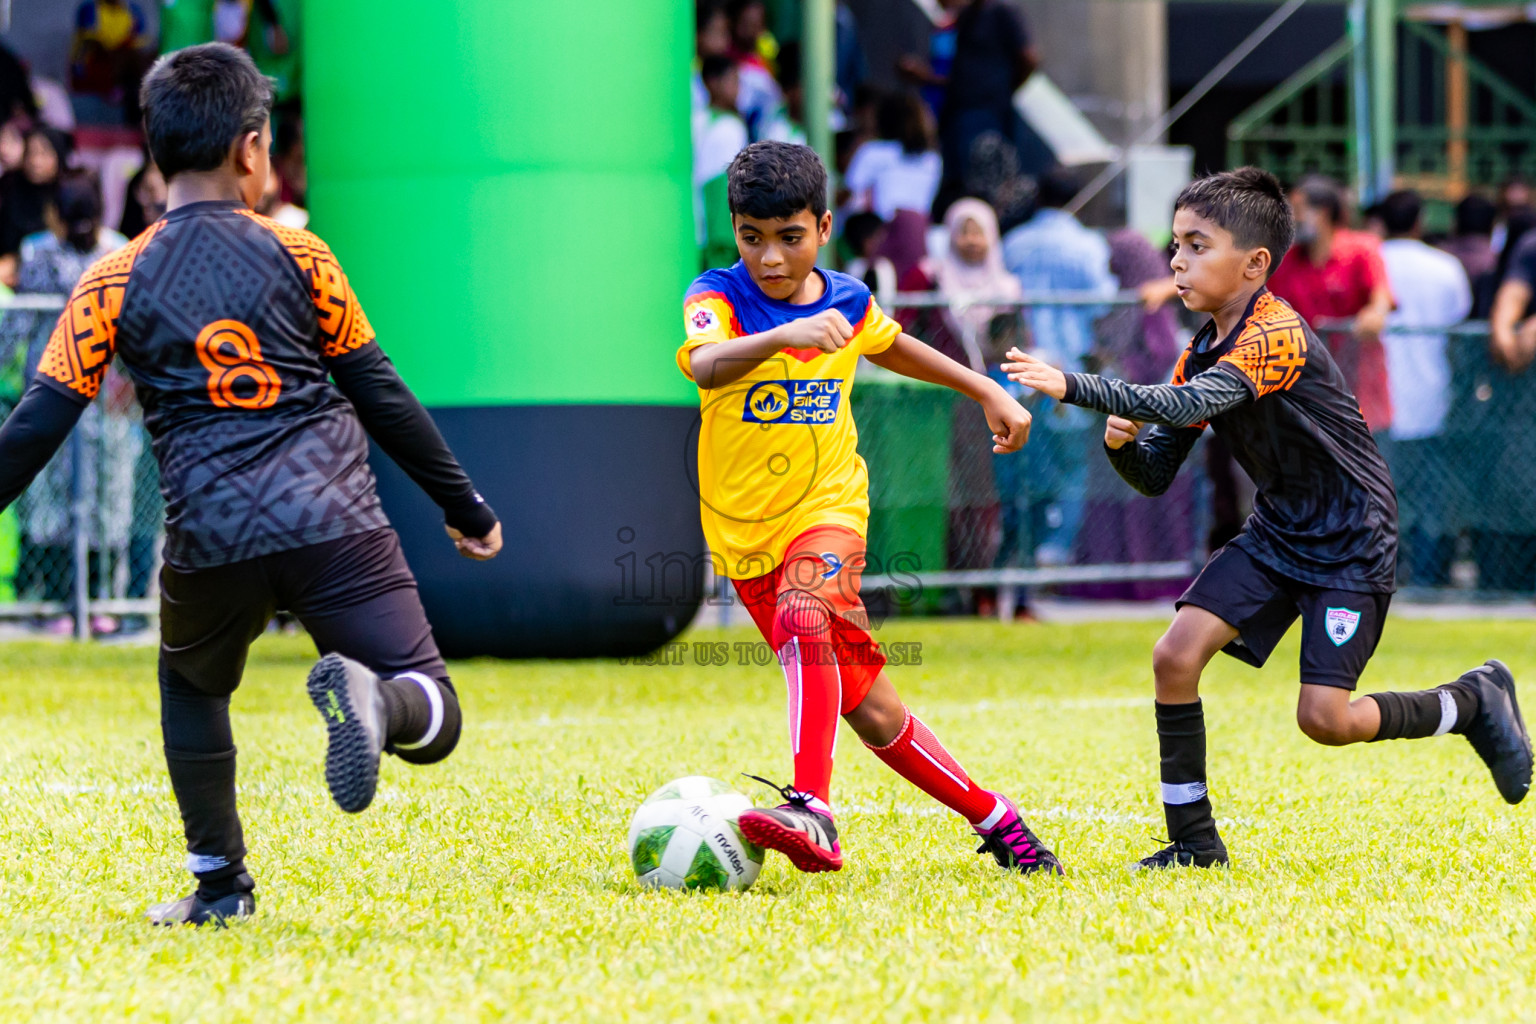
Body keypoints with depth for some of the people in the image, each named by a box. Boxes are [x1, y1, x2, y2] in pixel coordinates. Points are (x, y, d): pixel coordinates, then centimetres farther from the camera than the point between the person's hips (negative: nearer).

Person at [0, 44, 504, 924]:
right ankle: (367, 695, -34)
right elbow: (381, 397, 10)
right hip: (337, 523, -2)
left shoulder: (116, 283, 7)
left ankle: (220, 881, 24)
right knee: (433, 720, 0)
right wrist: (466, 505, 19)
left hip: (210, 539, 2)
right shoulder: (297, 256, 7)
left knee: (192, 687, 31)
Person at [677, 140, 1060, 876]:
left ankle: (812, 811, -45)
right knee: (873, 715, 3)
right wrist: (785, 335, -52)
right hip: (746, 530, 0)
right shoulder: (718, 297, -11)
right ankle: (992, 818, 20)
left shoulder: (848, 301, 1)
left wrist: (987, 391, 29)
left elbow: (889, 347, 26)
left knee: (804, 620, -34)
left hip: (827, 508, 0)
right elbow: (704, 366, -35)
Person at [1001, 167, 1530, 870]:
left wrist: (1073, 386, -45)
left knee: (1325, 718, -13)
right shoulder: (1203, 352, 3)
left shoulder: (1276, 336, -24)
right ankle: (1194, 841, 1)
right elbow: (1157, 475, 5)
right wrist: (1121, 444, -17)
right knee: (1176, 655, -10)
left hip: (1351, 541, -8)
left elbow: (1187, 406, -40)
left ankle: (1474, 701, 14)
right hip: (1276, 532, 8)